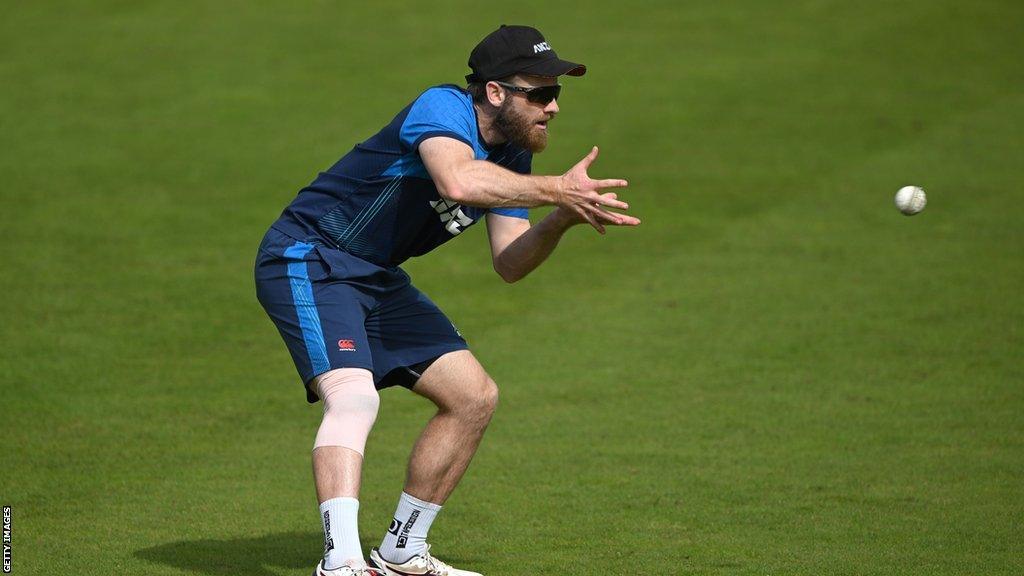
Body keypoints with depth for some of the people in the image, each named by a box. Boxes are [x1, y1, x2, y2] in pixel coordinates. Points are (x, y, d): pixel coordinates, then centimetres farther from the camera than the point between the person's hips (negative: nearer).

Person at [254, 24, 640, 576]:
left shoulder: (511, 156, 5)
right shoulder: (443, 108, -22)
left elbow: (508, 263, 4)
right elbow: (458, 181, -45)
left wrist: (562, 219, -13)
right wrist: (556, 190, -38)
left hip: (377, 280, 10)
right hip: (309, 260, -10)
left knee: (474, 397, 9)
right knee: (353, 396, -31)